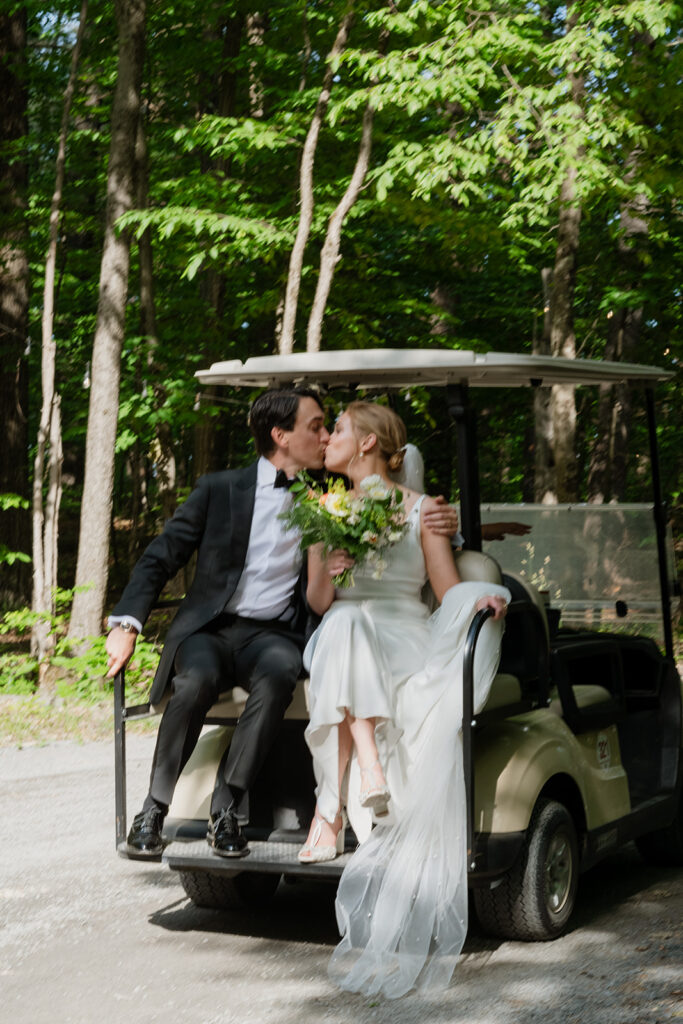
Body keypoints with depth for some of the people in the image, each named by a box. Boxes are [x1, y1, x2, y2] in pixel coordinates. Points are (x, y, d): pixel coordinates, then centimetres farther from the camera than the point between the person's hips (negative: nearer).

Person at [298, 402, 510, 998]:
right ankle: (368, 773, -47)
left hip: (406, 640, -1)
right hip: (340, 641, 2)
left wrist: (485, 597, -18)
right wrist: (326, 571, -12)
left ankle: (332, 810, -39)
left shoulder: (421, 509, 11)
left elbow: (451, 592, 5)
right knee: (345, 631, -36)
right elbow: (318, 603, 11)